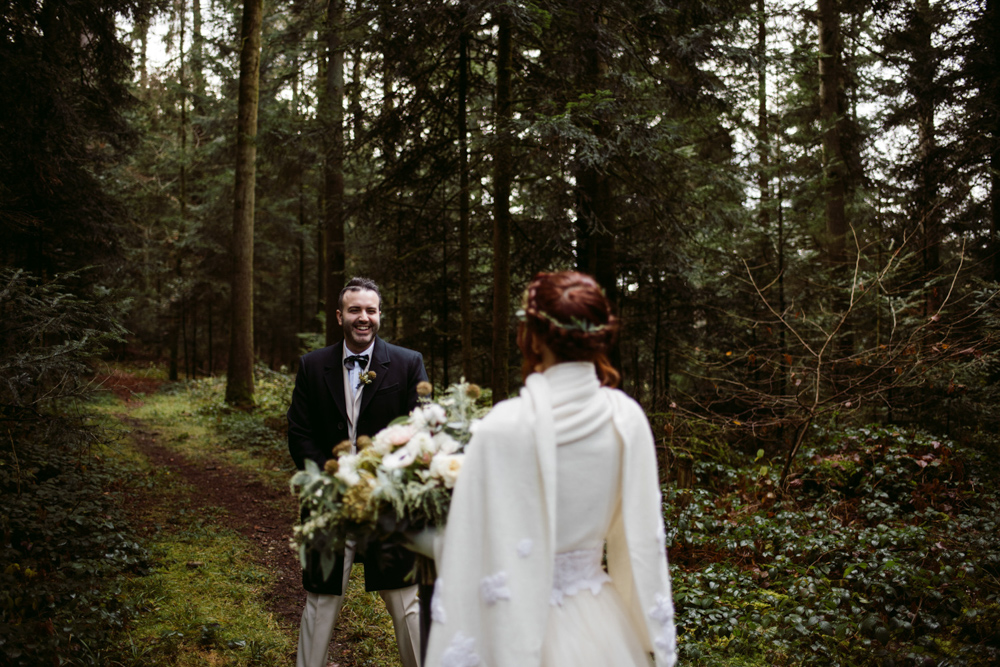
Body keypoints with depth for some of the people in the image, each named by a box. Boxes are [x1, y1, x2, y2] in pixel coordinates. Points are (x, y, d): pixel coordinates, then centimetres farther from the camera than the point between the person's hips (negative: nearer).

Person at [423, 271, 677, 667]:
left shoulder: (507, 426, -23)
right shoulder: (626, 417, -9)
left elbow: (473, 549, -17)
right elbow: (642, 533, 1)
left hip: (527, 625, -4)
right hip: (605, 624, 5)